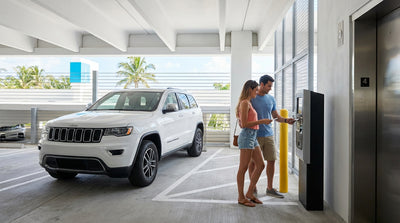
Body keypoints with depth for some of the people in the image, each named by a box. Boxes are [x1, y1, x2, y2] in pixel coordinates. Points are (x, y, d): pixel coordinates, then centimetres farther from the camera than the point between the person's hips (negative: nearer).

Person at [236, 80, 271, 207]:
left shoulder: (248, 103, 18)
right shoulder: (245, 103, -12)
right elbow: (244, 124, -19)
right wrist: (261, 121, -15)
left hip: (252, 137, 10)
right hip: (246, 137, -10)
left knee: (260, 165, 11)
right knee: (243, 168, -1)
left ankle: (250, 193, 20)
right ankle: (241, 197, 10)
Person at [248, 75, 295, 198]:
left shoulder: (271, 99, 11)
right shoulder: (251, 98, -4)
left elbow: (275, 116, 14)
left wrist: (286, 120, -2)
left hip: (269, 135, 5)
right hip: (255, 135, -5)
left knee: (271, 160, 5)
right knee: (253, 161, 4)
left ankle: (270, 188, 18)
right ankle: (253, 187, 18)